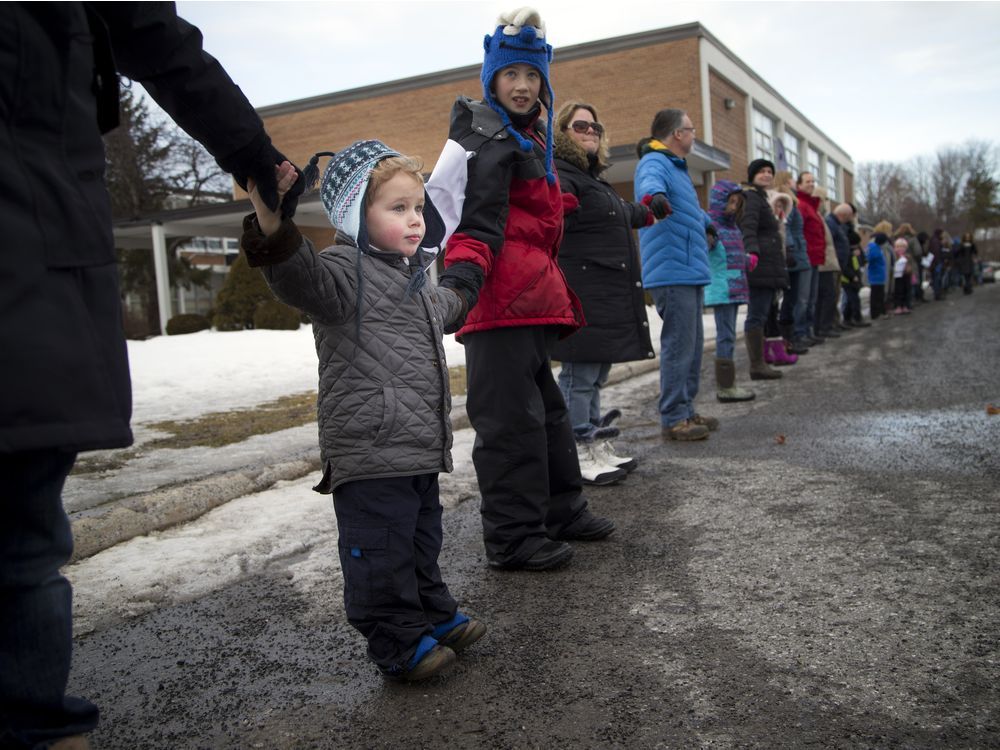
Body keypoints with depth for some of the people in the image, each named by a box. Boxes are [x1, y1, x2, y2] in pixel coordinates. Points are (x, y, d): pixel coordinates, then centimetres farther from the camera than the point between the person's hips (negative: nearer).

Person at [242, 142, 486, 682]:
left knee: (422, 541, 22)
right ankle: (398, 644, 15)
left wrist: (462, 296, 61)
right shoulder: (345, 270, -12)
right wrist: (271, 225, -53)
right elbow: (303, 278, -36)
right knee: (382, 552, 0)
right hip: (370, 453, -9)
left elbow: (437, 308, 43)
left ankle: (434, 617, 39)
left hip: (420, 452, 10)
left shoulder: (412, 278, 19)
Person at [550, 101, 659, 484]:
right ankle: (579, 455, 0)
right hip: (581, 295, -10)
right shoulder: (561, 174, -8)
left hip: (608, 294, 10)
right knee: (581, 372, -7)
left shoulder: (593, 177, 23)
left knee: (595, 372, 13)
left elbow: (619, 215, 40)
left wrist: (643, 212, 53)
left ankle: (596, 446, 21)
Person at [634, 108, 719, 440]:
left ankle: (685, 410, 21)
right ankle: (673, 419, -5)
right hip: (673, 273, -11)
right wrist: (653, 195, -56)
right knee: (679, 346, -10)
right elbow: (650, 181, -34)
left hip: (690, 272, 11)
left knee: (692, 345, 13)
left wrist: (707, 221, 62)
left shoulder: (676, 166, 25)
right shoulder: (654, 162, -8)